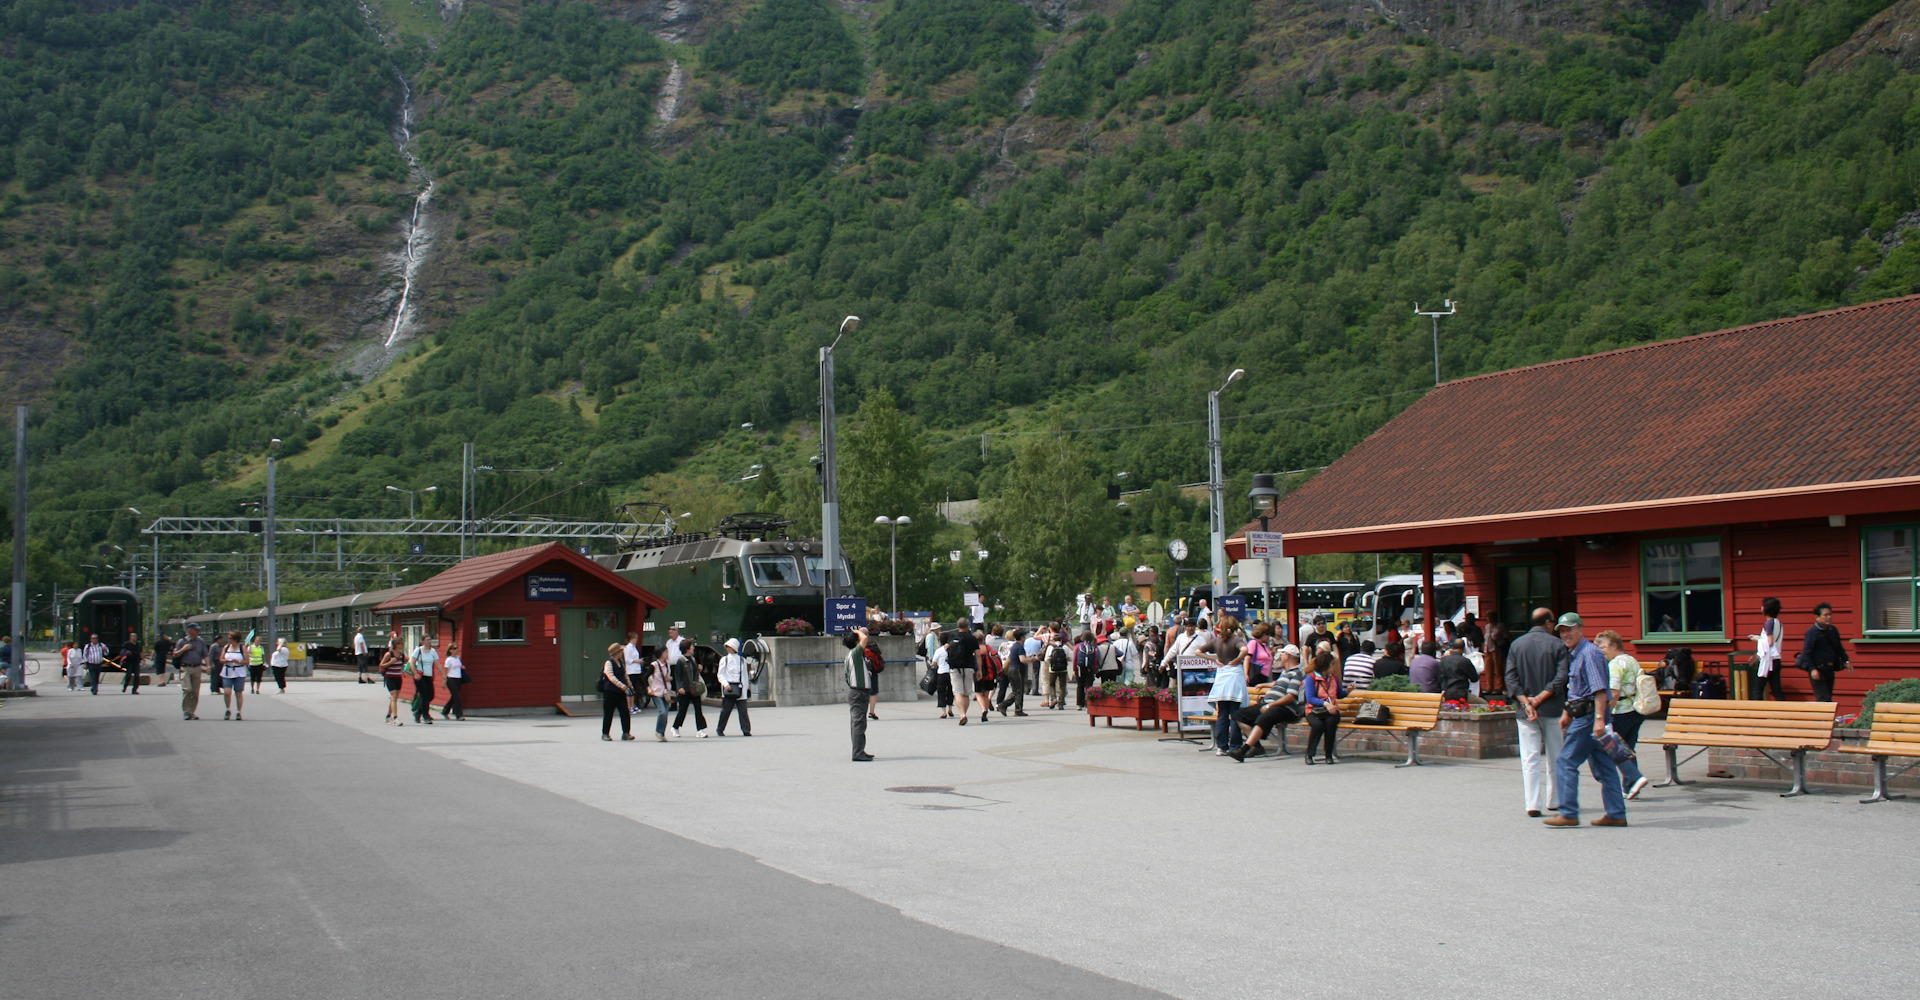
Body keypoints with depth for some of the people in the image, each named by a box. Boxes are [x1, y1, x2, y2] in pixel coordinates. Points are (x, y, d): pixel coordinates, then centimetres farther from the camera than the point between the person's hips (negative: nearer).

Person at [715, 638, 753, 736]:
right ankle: (720, 729, 13)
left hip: (740, 687, 1)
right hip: (728, 687, -1)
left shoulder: (742, 660, 12)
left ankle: (746, 730, -4)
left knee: (743, 710, -4)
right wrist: (725, 684, -14)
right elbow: (720, 674, 2)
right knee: (726, 710, 1)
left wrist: (747, 686, 15)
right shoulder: (724, 660, 6)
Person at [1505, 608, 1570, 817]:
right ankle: (1554, 800, 21)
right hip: (1552, 709, -2)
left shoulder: (1516, 645, 4)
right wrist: (1540, 698, -12)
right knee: (1555, 758, 13)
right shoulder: (1558, 645, -4)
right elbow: (1562, 677, -13)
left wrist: (1526, 702, -8)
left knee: (1529, 758, 1)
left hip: (1525, 712, 2)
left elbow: (1511, 678, -3)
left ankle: (1533, 804, -6)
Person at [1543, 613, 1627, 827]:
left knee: (1566, 763, -8)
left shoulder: (1589, 653, -14)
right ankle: (1616, 814, 13)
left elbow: (1600, 689, -23)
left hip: (1589, 715, -10)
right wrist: (1567, 712, 29)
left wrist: (1599, 719, -29)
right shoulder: (1574, 655, 17)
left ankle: (1568, 814, -5)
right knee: (1603, 766, 10)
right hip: (1584, 715, 10)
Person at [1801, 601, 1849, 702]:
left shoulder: (1833, 631, 10)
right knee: (1823, 698, -12)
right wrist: (1812, 669, -21)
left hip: (1829, 669, 8)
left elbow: (1839, 648, 23)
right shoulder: (1812, 632, -12)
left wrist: (1846, 661, 11)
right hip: (1817, 669, -8)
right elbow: (1806, 652, -13)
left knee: (1828, 697, 10)